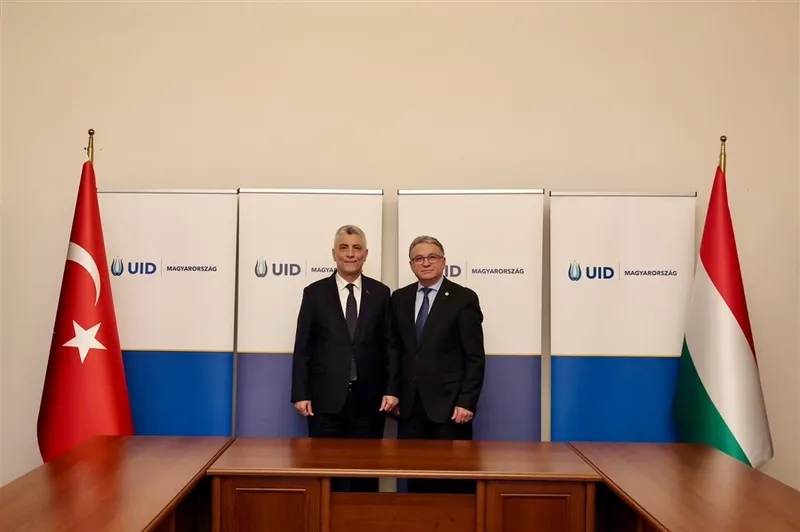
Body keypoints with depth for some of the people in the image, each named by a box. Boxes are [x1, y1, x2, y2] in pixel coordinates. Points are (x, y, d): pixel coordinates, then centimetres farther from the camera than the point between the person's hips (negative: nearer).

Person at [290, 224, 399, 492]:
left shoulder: (380, 293, 6)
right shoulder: (315, 292, 3)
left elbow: (390, 345, 5)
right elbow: (302, 347, 1)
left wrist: (392, 389, -2)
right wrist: (300, 394, -4)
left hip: (369, 399, 1)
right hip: (326, 398, 0)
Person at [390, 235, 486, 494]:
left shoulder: (464, 298, -4)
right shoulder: (399, 298, 9)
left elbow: (475, 357, -7)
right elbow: (396, 351, 12)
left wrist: (467, 402, -12)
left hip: (449, 404, -4)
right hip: (410, 405, 4)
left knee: (454, 478, 4)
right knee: (415, 476, 8)